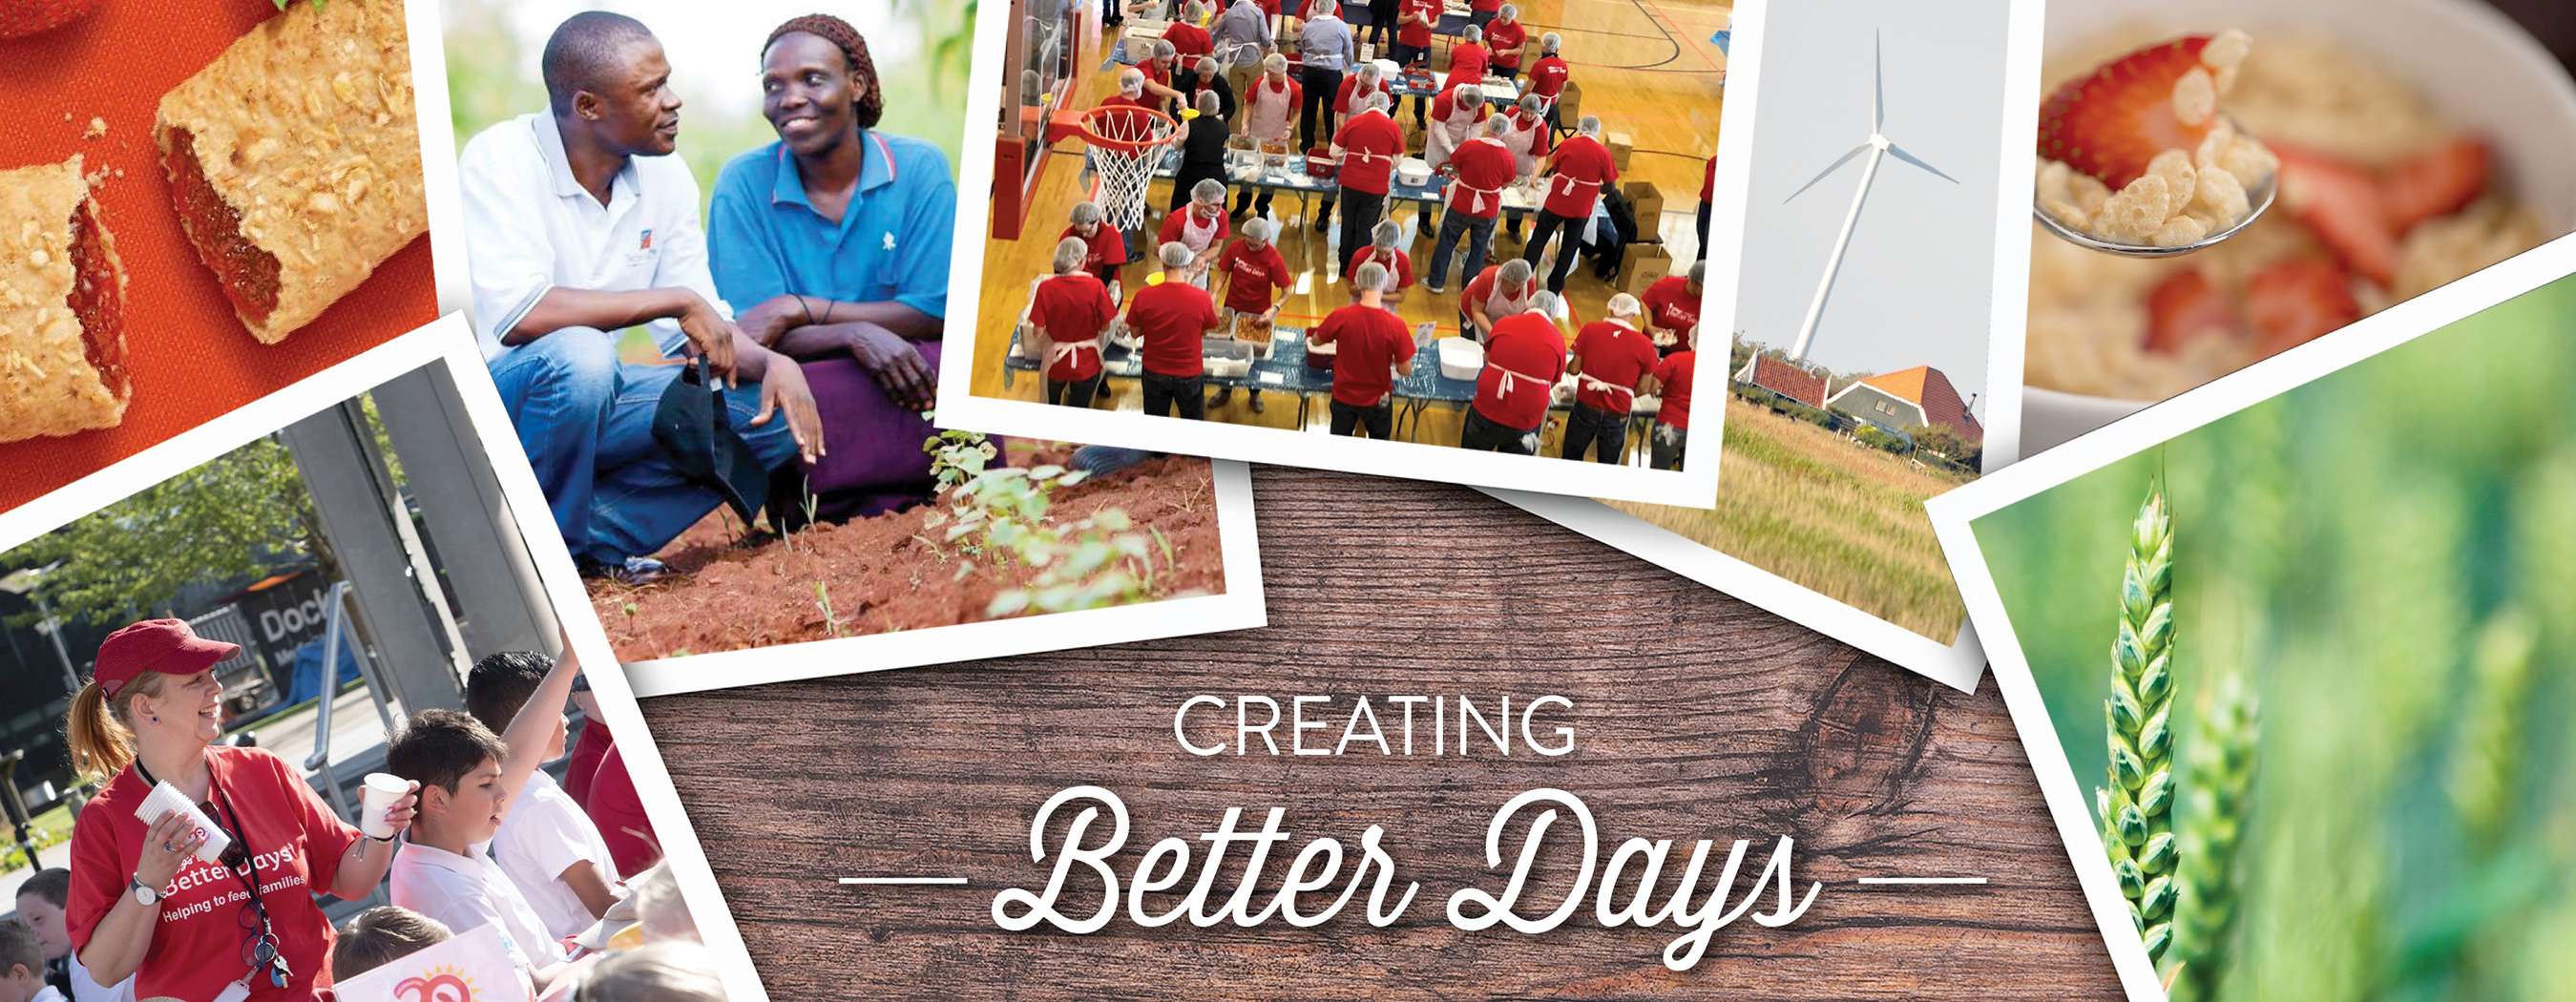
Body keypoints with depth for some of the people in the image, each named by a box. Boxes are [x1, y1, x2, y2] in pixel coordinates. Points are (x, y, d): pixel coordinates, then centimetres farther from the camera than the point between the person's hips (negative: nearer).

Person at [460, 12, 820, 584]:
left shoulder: (665, 177, 1)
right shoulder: (499, 162, -18)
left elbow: (701, 328, 5)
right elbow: (521, 314, -31)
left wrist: (771, 361, -17)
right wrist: (679, 300, -26)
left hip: (593, 404, 7)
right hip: (493, 399, -7)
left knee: (773, 415, -8)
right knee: (578, 354, -38)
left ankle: (588, 535, -12)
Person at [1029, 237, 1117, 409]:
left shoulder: (1046, 287, -18)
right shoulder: (1096, 287, -20)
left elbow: (1037, 332, -16)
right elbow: (1105, 326, -12)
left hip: (1055, 362, 1)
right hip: (1086, 364, -1)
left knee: (1051, 409, 29)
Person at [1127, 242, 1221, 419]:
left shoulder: (1143, 296, -19)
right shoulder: (1202, 298, -20)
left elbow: (1135, 333, -6)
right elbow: (1204, 332, -2)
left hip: (1154, 373, 1)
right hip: (1190, 374, -1)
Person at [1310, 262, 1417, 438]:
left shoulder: (1341, 317, -23)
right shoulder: (1395, 326, -25)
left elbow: (1315, 341, -4)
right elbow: (1406, 370, -17)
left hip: (1344, 396, 1)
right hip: (1378, 400, -1)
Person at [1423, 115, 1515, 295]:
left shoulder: (1470, 146, -18)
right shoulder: (1507, 156, -14)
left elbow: (1455, 167, -1)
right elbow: (1506, 185, 0)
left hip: (1461, 206, -1)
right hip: (1488, 210, 1)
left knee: (1446, 243, 16)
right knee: (1478, 249, 17)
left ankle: (1436, 282, 24)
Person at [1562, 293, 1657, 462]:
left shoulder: (1590, 330, -9)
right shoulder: (1645, 345, -10)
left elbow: (1574, 369, -4)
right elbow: (1642, 388, -2)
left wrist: (1565, 366, 19)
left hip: (1585, 409, 0)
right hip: (1617, 416, 0)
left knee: (1571, 461, 19)